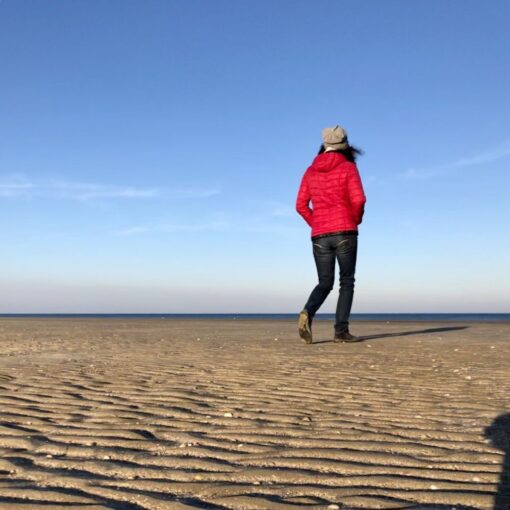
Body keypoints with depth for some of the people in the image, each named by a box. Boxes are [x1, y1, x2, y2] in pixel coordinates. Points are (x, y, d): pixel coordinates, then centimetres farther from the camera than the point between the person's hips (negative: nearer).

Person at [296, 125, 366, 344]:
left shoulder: (311, 171, 12)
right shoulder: (348, 167, 0)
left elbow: (301, 205, 7)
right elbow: (358, 199, -12)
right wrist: (356, 221, 6)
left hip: (319, 235, 4)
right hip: (344, 232, -3)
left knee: (325, 283, 12)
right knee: (347, 282, 6)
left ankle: (307, 313, -16)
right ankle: (341, 330, -3)